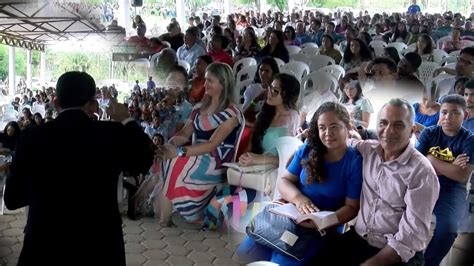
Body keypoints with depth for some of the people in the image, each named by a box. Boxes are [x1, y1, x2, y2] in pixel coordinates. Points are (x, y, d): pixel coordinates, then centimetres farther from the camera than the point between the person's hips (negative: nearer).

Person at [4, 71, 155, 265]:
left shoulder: (31, 137, -8)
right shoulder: (114, 134, -12)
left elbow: (12, 199, 0)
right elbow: (144, 161, 8)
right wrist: (125, 121, 17)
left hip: (44, 249, 1)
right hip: (101, 248, 0)